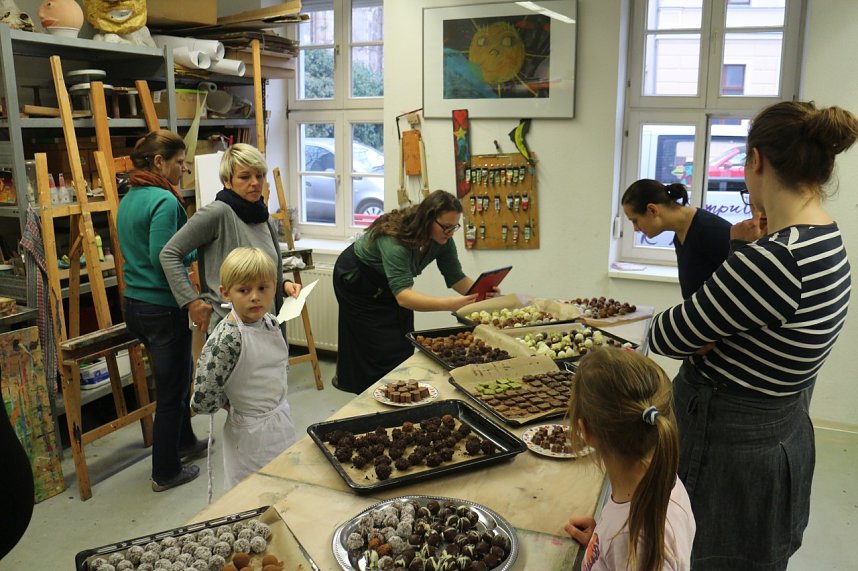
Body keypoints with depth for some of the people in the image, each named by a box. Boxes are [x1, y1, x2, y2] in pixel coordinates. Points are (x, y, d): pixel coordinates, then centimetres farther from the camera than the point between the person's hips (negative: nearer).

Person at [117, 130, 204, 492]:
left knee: (175, 377, 26)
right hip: (163, 308, -9)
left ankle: (185, 442, 44)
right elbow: (163, 258, -26)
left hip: (135, 303, 9)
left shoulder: (128, 199, 10)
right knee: (171, 390, 6)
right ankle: (165, 473, 21)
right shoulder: (164, 201, -19)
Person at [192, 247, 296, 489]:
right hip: (252, 434, -7)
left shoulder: (270, 322, -3)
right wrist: (235, 402, -7)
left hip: (282, 421, 7)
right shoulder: (225, 340, -25)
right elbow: (203, 402, -23)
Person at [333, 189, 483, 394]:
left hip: (389, 285, 7)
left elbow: (456, 278, -13)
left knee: (404, 347, 5)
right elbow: (402, 295, -49)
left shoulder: (442, 240, -19)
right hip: (358, 280, -6)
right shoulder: (395, 240, -41)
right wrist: (450, 304, -61)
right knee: (382, 351, -6)